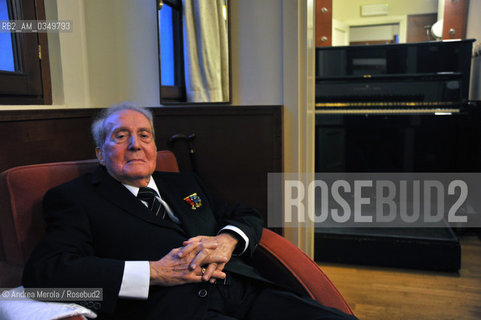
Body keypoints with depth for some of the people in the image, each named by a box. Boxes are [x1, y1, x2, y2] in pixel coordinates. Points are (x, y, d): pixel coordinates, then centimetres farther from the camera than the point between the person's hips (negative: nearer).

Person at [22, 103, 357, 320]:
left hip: (246, 290, 6)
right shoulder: (75, 197, 9)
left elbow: (248, 216, 24)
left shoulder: (184, 184, 25)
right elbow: (42, 271, -7)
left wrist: (226, 240, -1)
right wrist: (154, 272, -13)